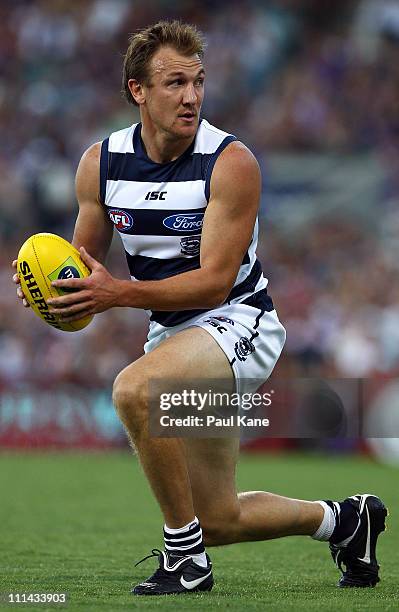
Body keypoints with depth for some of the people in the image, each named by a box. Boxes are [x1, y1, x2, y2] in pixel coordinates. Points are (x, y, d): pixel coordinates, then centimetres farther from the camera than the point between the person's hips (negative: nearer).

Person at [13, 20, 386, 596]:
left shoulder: (231, 162, -19)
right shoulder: (100, 163, -5)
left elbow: (214, 282, -24)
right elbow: (84, 262, 7)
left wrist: (118, 293, -35)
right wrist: (54, 290, -16)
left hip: (237, 322, -6)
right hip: (170, 330, 6)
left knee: (133, 390, -36)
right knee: (219, 520, 10)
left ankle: (186, 557, -22)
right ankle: (344, 519, 37)